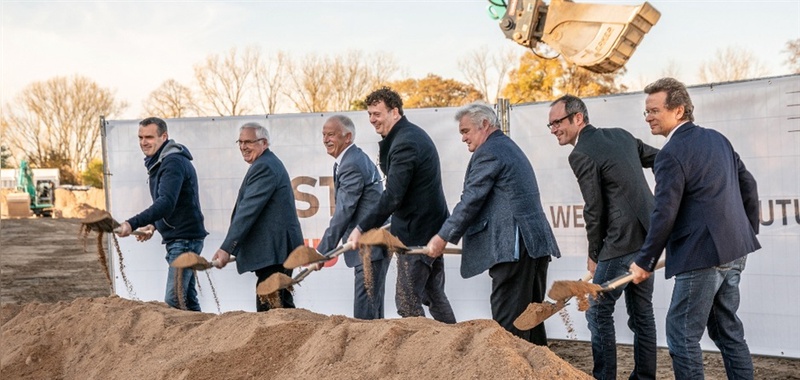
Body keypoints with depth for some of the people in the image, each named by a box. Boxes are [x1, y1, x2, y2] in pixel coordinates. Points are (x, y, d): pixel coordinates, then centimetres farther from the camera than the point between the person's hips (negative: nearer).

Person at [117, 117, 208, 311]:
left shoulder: (173, 162, -17)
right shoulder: (160, 162, 15)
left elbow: (166, 203, -31)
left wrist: (132, 224, -40)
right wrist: (154, 225, 10)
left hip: (185, 238, -10)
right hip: (178, 239, 10)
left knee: (173, 302, -15)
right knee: (187, 299, 12)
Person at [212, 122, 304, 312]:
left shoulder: (263, 167, -13)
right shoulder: (269, 163, 20)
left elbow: (248, 211, -20)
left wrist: (227, 248, -21)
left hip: (273, 251, -11)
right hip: (279, 249, 11)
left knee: (268, 310, -12)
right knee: (282, 307, 14)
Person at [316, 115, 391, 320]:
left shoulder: (351, 165, -17)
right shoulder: (357, 158, 15)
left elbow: (343, 213, -19)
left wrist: (322, 252, -16)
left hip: (370, 247, -11)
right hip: (373, 244, 11)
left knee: (364, 311, -10)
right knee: (373, 306, 14)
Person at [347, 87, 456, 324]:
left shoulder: (404, 144, -20)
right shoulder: (414, 134, 12)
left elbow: (392, 196, -26)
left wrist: (362, 228, -26)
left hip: (416, 233, -11)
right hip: (432, 227, 11)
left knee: (407, 301, -6)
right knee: (434, 295, 18)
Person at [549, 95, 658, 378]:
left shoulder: (581, 154, -12)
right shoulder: (621, 135, 12)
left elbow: (594, 209, -12)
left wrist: (594, 254, -1)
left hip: (621, 243, -9)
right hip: (647, 236, 9)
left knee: (599, 312, 0)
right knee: (641, 311, 15)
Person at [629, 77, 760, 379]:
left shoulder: (672, 154, -14)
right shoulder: (717, 139, 11)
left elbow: (665, 215, -17)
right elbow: (748, 185, 17)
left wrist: (645, 262, -9)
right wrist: (747, 231, 26)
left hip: (702, 256, -9)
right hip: (733, 252, 9)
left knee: (682, 335, -2)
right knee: (728, 330, 17)